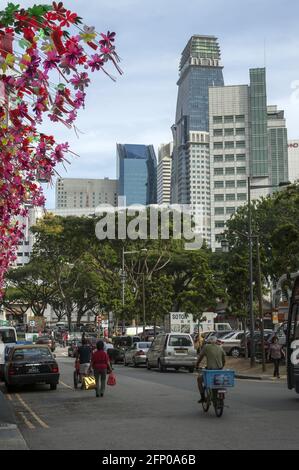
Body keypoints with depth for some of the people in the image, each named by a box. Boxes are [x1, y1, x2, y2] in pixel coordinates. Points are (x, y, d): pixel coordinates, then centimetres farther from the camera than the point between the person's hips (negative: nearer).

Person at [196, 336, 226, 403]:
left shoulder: (206, 347, -2)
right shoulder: (220, 348, 9)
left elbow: (200, 358, 3)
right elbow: (224, 361, 16)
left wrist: (197, 366, 19)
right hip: (219, 371, 4)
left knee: (199, 378, 22)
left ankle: (202, 397, 13)